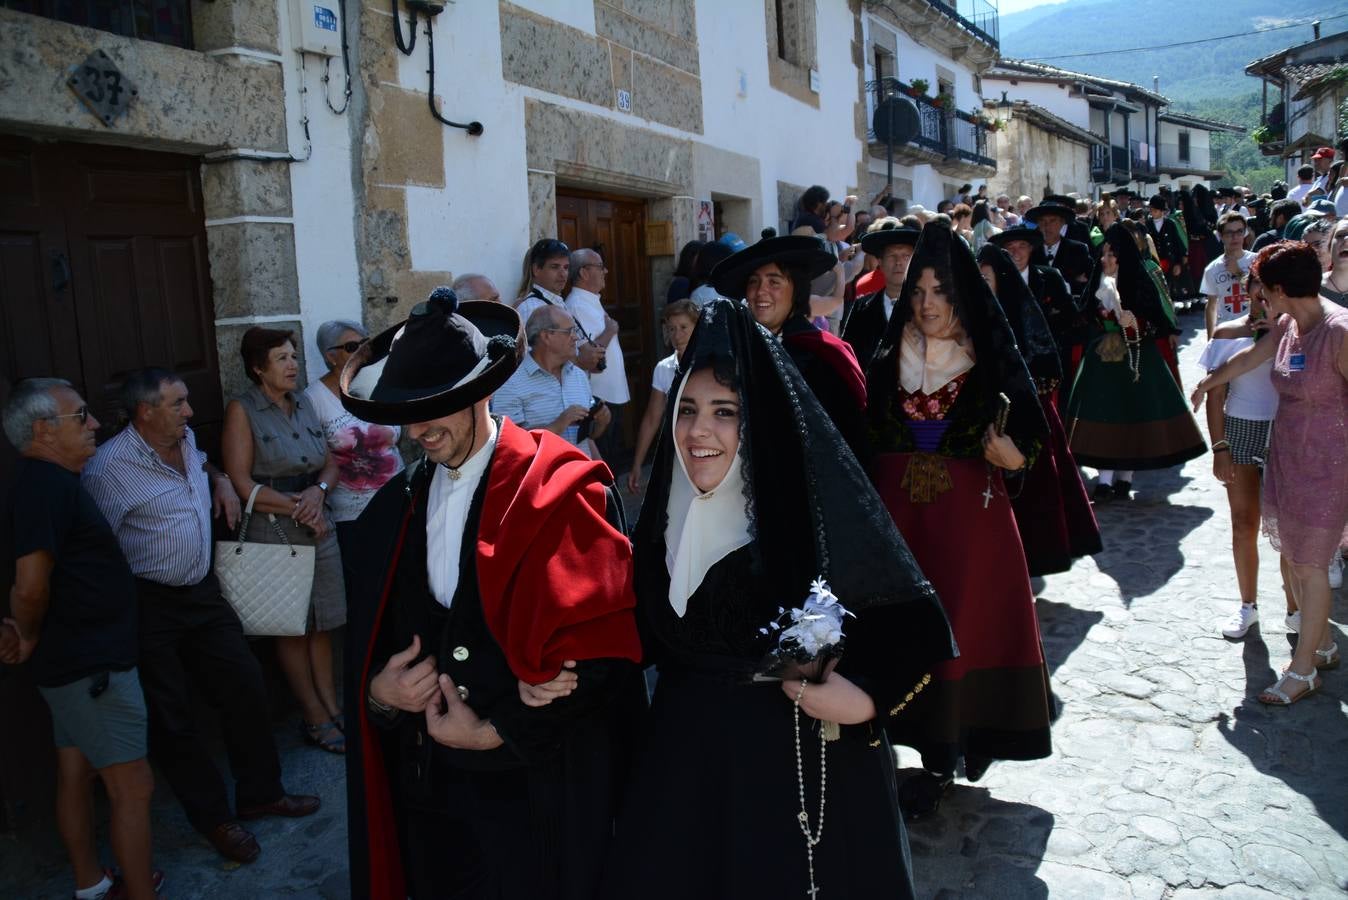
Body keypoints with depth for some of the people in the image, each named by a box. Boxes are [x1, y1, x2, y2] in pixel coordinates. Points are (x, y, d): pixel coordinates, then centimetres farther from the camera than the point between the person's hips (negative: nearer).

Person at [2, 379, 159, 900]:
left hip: (72, 660, 10)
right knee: (132, 786, -1)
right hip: (92, 664, -10)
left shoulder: (49, 480, 10)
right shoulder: (46, 484, -22)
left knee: (76, 774, 20)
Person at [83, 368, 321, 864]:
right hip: (149, 606, -7)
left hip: (203, 591, 7)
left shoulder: (186, 441, 5)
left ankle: (259, 793, 27)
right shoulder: (109, 469, -19)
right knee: (173, 717, 5)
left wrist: (221, 480, 9)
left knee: (245, 689, 9)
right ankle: (213, 818, 21)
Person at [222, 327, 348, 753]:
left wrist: (319, 491, -9)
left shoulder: (304, 403, 9)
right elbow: (242, 484, -11)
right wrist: (296, 505, -12)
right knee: (292, 628, 5)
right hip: (272, 530, -5)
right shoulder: (242, 410, -6)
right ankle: (315, 718, 16)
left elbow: (330, 463, 11)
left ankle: (331, 707, 19)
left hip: (318, 524, 5)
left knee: (322, 622, 8)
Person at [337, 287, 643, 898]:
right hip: (425, 788, 5)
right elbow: (366, 642, 13)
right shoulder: (391, 509, 6)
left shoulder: (561, 490, -13)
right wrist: (378, 693, -7)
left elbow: (601, 647, -16)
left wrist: (496, 730, -14)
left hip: (536, 792, -5)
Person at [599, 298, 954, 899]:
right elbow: (644, 635, 9)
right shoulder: (666, 513, -1)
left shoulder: (817, 508, -18)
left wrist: (867, 701, -26)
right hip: (684, 765, 5)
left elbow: (913, 623, -13)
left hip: (806, 767, -4)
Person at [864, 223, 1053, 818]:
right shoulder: (889, 359, 5)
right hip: (899, 511, 3)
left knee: (957, 626, 0)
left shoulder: (994, 360, -4)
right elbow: (870, 435, 5)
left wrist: (1015, 456, -24)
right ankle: (935, 751, 23)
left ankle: (940, 762, 13)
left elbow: (1033, 432, -4)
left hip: (969, 512, -3)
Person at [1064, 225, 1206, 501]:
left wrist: (1136, 321, -22)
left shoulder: (1140, 282, -6)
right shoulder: (1098, 282, 5)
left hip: (1136, 356, -3)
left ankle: (1124, 478, 11)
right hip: (1103, 355, 3)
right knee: (1104, 414, -3)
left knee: (1133, 414, 2)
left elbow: (1157, 322, -7)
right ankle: (1105, 479, -2)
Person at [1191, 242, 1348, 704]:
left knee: (1310, 563, 1)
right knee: (1293, 556, 14)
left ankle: (1303, 669, 13)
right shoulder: (1287, 325, 3)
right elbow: (1248, 358, 20)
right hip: (1285, 454, 7)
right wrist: (1206, 383, 36)